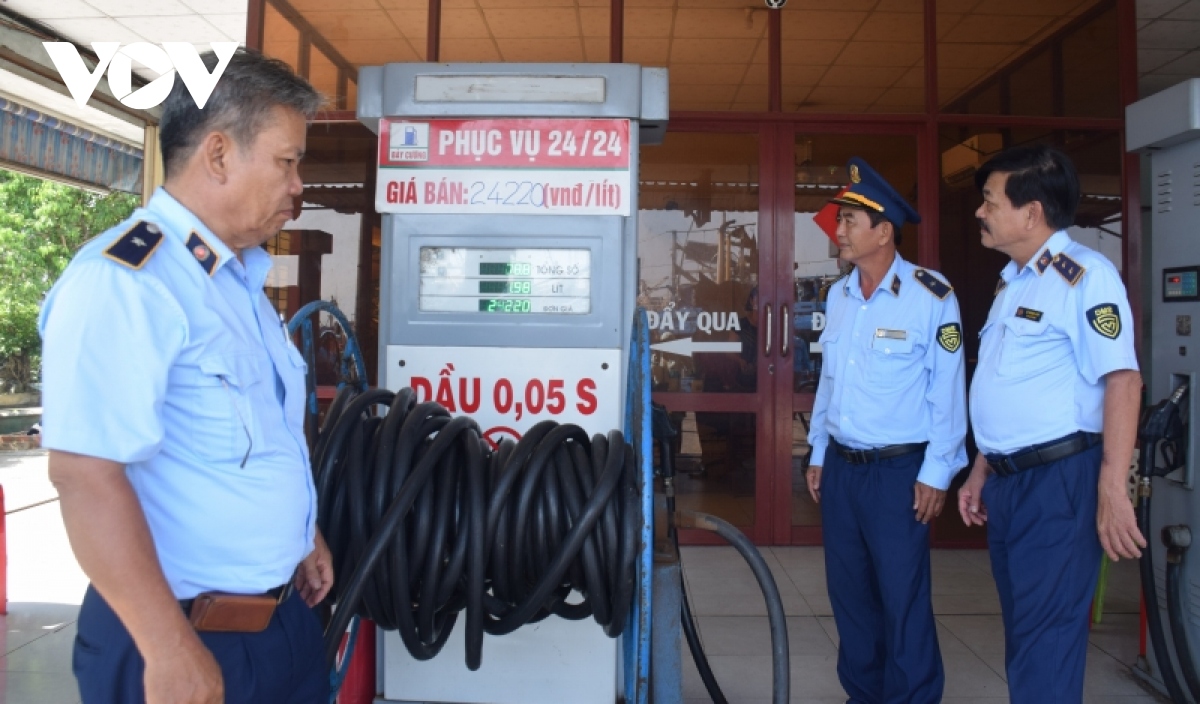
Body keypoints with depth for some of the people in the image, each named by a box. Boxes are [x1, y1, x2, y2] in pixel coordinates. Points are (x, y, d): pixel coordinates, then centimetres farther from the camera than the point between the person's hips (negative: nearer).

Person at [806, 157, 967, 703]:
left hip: (898, 470, -6)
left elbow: (947, 388, -10)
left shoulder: (930, 296, -11)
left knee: (902, 599, 1)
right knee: (848, 591, 15)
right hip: (840, 466, 7)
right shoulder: (839, 295, 9)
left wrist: (936, 472, -11)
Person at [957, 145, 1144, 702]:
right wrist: (980, 472, 19)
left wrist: (1111, 491, -23)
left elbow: (1122, 380, -18)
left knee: (1045, 641, -3)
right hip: (1007, 481, 9)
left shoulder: (1084, 275, -11)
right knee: (1021, 630, 18)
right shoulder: (1011, 281, 15)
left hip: (1059, 479, -9)